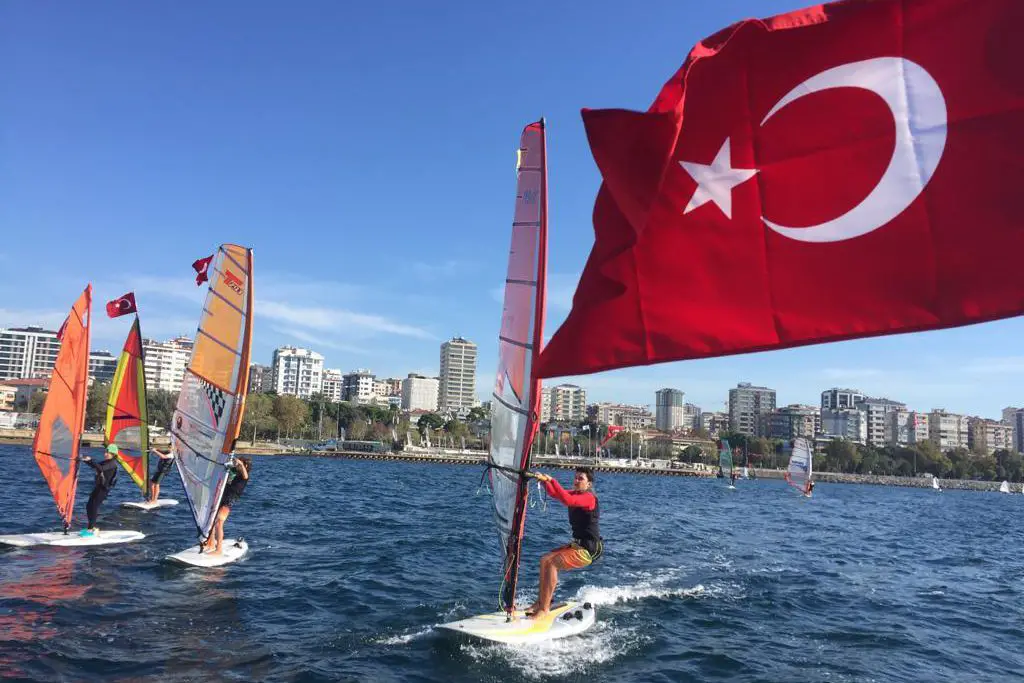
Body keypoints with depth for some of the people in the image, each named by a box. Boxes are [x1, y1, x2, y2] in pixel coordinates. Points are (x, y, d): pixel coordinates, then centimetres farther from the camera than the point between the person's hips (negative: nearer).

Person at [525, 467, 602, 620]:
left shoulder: (589, 498, -18)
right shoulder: (575, 494, 9)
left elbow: (567, 500, -36)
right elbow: (554, 494, 3)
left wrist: (552, 480, -35)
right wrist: (544, 481, -15)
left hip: (588, 550, -10)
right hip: (577, 544, 10)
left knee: (551, 563, -20)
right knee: (545, 560, 6)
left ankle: (544, 609, -15)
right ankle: (540, 602, 13)